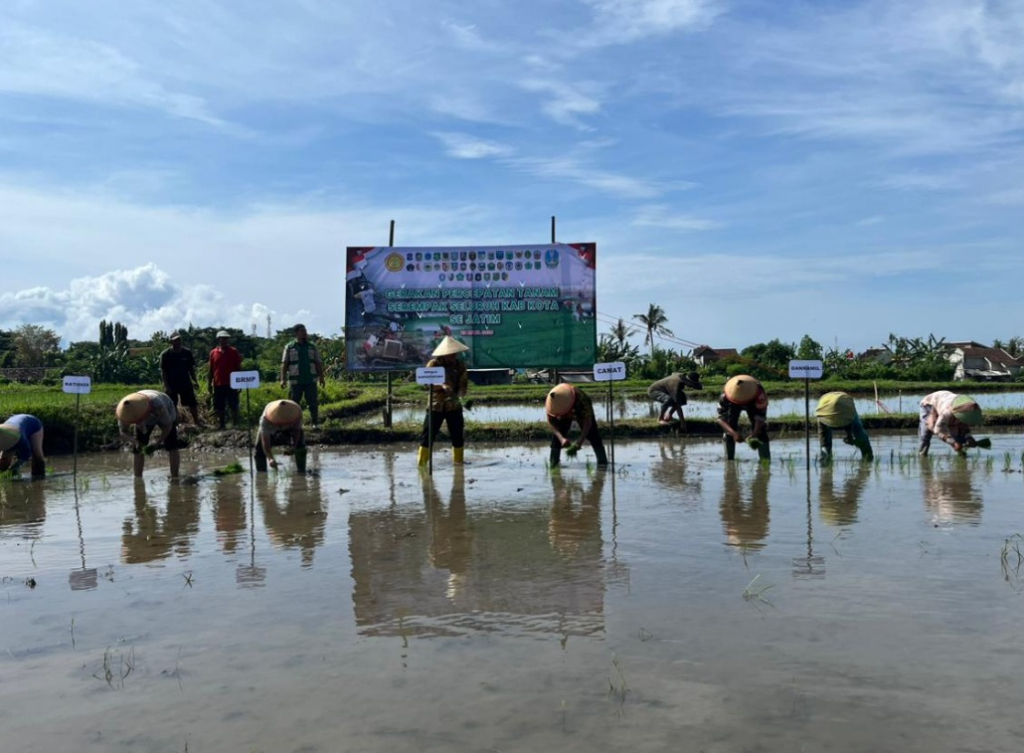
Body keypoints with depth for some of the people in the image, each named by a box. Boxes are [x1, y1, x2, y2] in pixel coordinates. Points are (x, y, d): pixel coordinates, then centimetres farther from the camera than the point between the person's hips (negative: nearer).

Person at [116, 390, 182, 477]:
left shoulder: (157, 405, -46)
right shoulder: (125, 410, -35)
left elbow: (167, 425, -28)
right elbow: (122, 432, -20)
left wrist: (158, 443, -36)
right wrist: (134, 441, -39)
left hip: (166, 413, -3)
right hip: (146, 418, 3)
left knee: (171, 447, -14)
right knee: (138, 449, -6)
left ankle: (175, 478, -5)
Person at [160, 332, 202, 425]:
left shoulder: (187, 352, 1)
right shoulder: (165, 354, -9)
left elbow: (191, 368, 8)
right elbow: (163, 371, -9)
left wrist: (195, 381, 2)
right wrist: (166, 386, -14)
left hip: (186, 384, 3)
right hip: (171, 385, -3)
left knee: (193, 404, 6)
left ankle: (196, 421, 19)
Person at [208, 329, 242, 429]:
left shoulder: (233, 351, 0)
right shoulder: (213, 353, 5)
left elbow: (238, 367, 1)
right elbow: (211, 370, 9)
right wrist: (209, 383, 6)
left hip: (231, 384, -2)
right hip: (218, 384, 2)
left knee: (234, 406, 2)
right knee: (219, 407, 7)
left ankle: (236, 424, 8)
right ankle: (220, 425, 17)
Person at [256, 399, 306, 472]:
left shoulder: (297, 414, -39)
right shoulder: (265, 419, -43)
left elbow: (297, 430, -20)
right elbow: (265, 442, -42)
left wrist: (294, 445, -35)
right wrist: (270, 458, -56)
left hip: (290, 428, 1)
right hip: (271, 429, -1)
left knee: (300, 446, -9)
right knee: (260, 449, -14)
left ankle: (301, 471, 8)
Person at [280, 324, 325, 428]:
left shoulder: (312, 347, 9)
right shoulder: (289, 347, 2)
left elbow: (318, 363, 10)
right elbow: (284, 364, -2)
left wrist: (321, 377, 4)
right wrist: (283, 379, -10)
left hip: (311, 380, 2)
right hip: (295, 381, -2)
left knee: (313, 403, 1)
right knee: (294, 403, 4)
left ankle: (316, 423, 7)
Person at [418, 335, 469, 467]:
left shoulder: (460, 365, 1)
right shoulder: (433, 364, -7)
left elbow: (464, 383, 0)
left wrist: (460, 394, -22)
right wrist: (442, 386, -33)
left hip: (454, 406, 3)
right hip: (436, 406, -3)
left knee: (458, 435, 7)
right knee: (428, 435, -3)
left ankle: (458, 461, 22)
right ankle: (421, 461, 5)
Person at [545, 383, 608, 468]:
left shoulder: (580, 398, -43)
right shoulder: (550, 402, -36)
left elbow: (587, 422, -37)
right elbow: (551, 423, -28)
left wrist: (580, 442, -46)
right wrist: (561, 438, -44)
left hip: (582, 411, -2)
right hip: (563, 416, 2)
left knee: (592, 435, -16)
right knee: (556, 437, -11)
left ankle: (602, 462, -10)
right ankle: (553, 464, -1)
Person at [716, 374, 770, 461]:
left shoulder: (759, 394, -43)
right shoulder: (725, 395, -41)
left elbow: (760, 416, -40)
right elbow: (721, 418, -38)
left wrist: (754, 436, -54)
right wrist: (734, 433, -53)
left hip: (753, 404, 0)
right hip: (733, 404, 1)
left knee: (760, 429, -15)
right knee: (729, 430, -14)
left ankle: (766, 459, -7)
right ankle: (729, 459, -2)